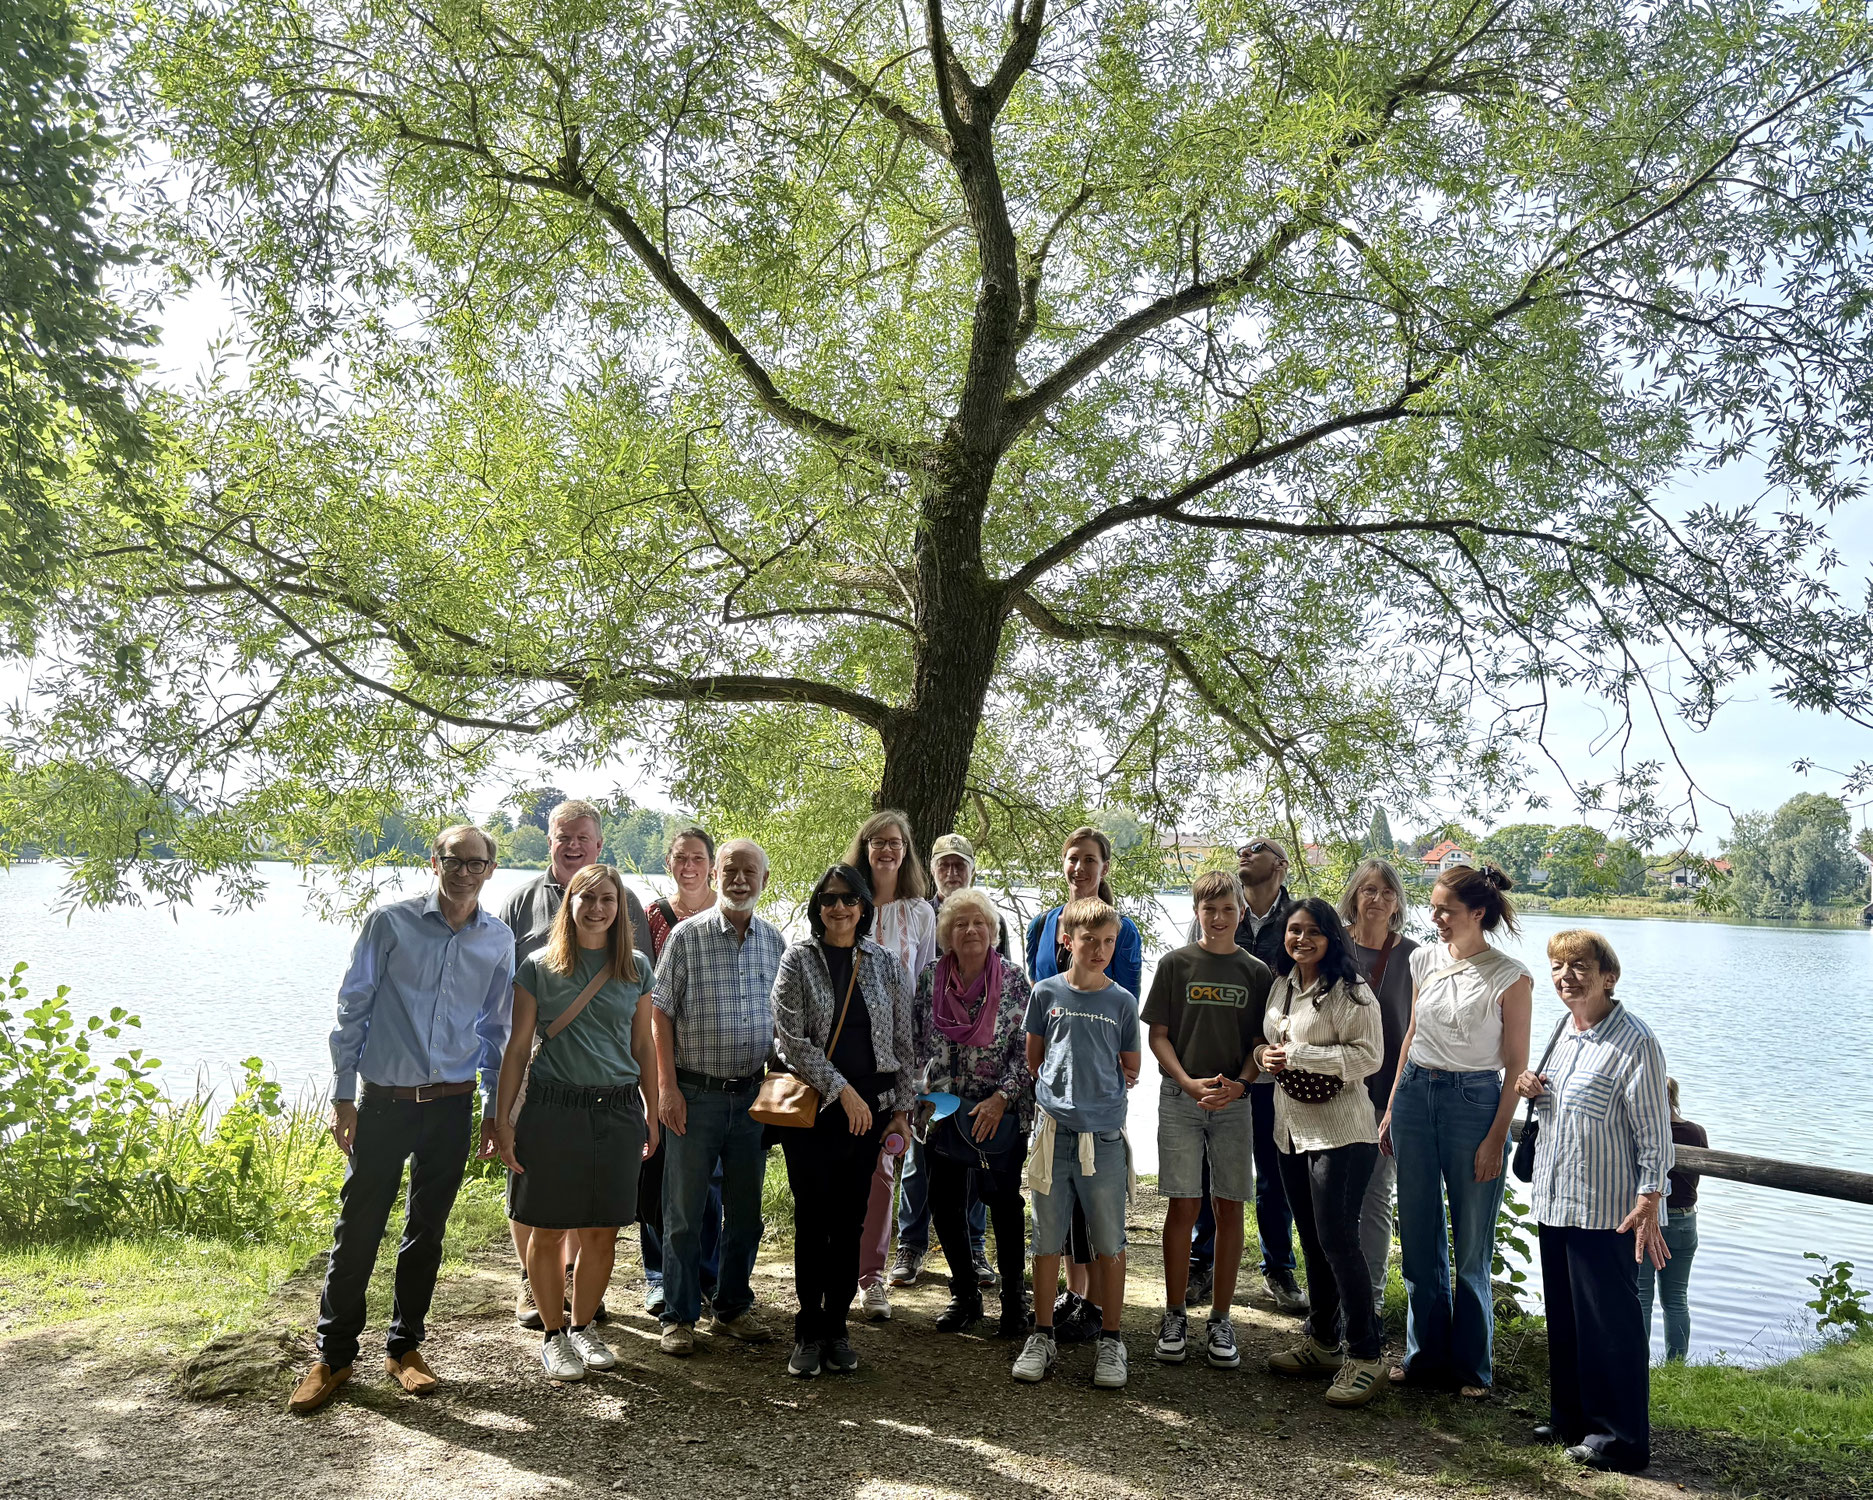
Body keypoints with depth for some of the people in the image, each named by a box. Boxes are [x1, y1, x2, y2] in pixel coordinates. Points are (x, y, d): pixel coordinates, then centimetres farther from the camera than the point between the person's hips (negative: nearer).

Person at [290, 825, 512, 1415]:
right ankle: (333, 1355, 20)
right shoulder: (391, 922, -7)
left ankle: (404, 1347, 28)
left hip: (451, 1105, 3)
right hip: (385, 1100, -2)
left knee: (427, 1232, 12)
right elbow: (352, 1010, -3)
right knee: (357, 1228, 2)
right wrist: (342, 1097, -4)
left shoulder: (499, 940, 2)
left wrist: (495, 1109, 11)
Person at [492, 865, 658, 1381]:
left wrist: (652, 1113, 12)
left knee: (602, 1233, 8)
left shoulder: (637, 968, 7)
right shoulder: (539, 967, 1)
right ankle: (553, 1335, 23)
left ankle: (584, 1327, 28)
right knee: (549, 1231, 5)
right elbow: (518, 1045, 2)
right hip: (552, 1109, -2)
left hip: (618, 1111, 2)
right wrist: (502, 1119, -1)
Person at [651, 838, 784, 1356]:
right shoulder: (686, 936, -5)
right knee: (684, 1211, 4)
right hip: (695, 1094, -4)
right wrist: (667, 1087, -11)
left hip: (753, 1094, 4)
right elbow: (661, 1013, -6)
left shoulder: (774, 942, 6)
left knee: (745, 1210, 13)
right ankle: (679, 1317, 16)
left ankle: (733, 1308, 28)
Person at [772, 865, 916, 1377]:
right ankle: (809, 1332, 15)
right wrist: (841, 1089, -13)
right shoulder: (798, 961, -2)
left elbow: (904, 1042, 10)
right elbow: (792, 1038, -9)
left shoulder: (885, 965, 7)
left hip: (869, 1110, 2)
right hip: (810, 1109, -2)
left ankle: (836, 1328, 20)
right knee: (812, 1220, 2)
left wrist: (902, 1109, 5)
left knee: (850, 1222, 7)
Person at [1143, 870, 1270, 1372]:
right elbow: (1157, 1034, 2)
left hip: (1235, 1101, 1)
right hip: (1181, 1098, -1)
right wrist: (1190, 1084, -10)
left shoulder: (1257, 972, 6)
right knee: (1183, 1207, 0)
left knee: (1230, 1208, 4)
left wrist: (1239, 1084, -10)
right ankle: (1175, 1316, 12)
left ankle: (1220, 1320, 16)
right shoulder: (1175, 964, 2)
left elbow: (1264, 1042, 7)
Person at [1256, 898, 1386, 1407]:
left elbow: (1369, 1055, -18)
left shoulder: (1350, 989, -13)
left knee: (1337, 1238, -7)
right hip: (1291, 1129, 8)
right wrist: (1264, 1054, -1)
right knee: (1311, 1238, 16)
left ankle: (1365, 1355, 6)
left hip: (1339, 1130, -8)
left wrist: (1299, 1055, -20)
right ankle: (1321, 1342, 28)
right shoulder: (1282, 985, 11)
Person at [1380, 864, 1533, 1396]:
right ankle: (1426, 1354, 25)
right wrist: (1392, 1108, 13)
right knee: (1418, 1237, 11)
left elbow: (1516, 1066, -5)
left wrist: (1496, 1138, -10)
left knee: (1472, 1245, 4)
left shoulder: (1510, 978, -8)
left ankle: (1471, 1366, 20)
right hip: (1415, 1094, 5)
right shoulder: (1425, 960, 6)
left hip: (1474, 1101, -5)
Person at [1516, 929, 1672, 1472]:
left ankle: (1620, 1438, 13)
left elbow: (1654, 1131, -14)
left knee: (1610, 1321, 1)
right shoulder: (1564, 1031, 10)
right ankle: (1572, 1421, 29)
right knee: (1563, 1318, 16)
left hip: (1606, 1210, -8)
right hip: (1554, 1202, 8)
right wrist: (1528, 1083, 4)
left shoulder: (1634, 1041, -14)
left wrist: (1648, 1202, -19)